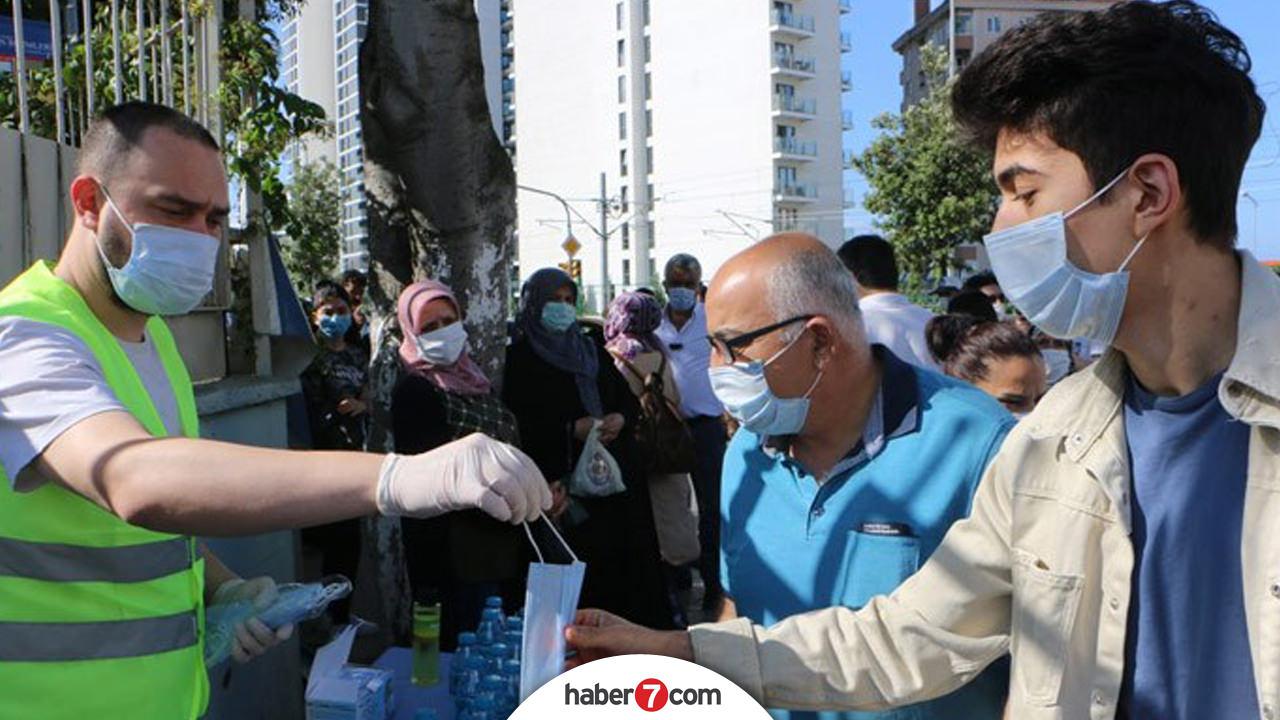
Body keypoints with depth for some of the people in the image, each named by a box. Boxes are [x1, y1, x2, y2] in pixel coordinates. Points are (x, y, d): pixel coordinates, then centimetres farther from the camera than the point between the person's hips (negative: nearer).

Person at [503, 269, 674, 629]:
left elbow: (629, 398, 18)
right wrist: (572, 429, -18)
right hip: (565, 481, -5)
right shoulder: (519, 357, 0)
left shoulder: (592, 349, 19)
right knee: (586, 565, -9)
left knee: (629, 556, 2)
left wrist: (620, 419, -5)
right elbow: (517, 422, -9)